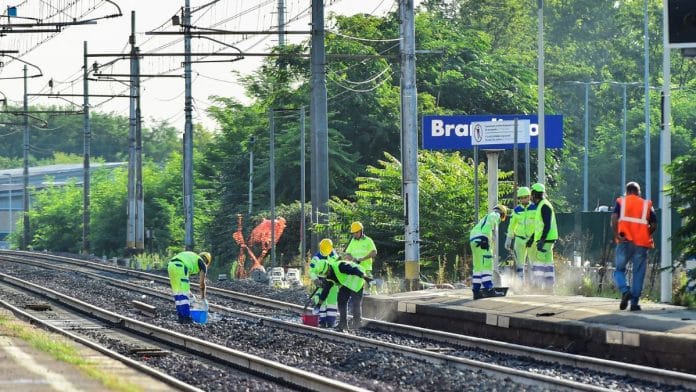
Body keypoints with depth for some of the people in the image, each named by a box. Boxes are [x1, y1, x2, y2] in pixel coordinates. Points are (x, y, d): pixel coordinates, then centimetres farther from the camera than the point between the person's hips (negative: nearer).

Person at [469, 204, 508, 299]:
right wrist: (485, 239, -23)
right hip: (480, 239, -10)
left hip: (473, 240, 10)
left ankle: (476, 291, 9)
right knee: (486, 265, -15)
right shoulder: (495, 215, 6)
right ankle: (489, 290, -23)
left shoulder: (487, 217, 34)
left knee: (478, 267, 11)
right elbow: (488, 226, -12)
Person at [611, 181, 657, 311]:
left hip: (625, 242, -1)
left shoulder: (621, 202, 8)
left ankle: (625, 291, -16)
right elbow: (654, 225, 6)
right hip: (642, 243, 1)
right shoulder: (647, 204, 12)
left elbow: (614, 218, -9)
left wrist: (617, 235, -6)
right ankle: (634, 302, 2)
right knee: (638, 274, 6)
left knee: (619, 270, 10)